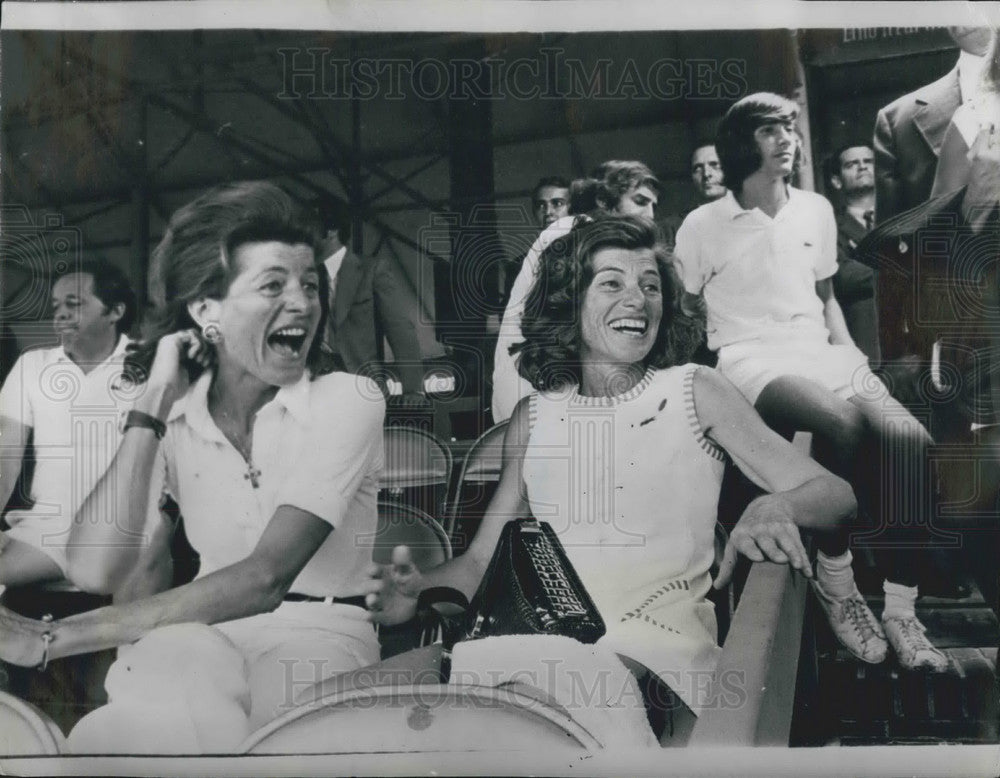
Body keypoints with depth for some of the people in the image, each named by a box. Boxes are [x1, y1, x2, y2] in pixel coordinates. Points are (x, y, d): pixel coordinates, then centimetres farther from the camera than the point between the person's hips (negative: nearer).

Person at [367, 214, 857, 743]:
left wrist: (776, 508, -23)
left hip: (660, 641, -2)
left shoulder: (694, 392, 7)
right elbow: (482, 560, 15)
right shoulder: (535, 416, 14)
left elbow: (834, 496, 2)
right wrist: (416, 590, -9)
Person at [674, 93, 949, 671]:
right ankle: (835, 580, -15)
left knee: (910, 439, -26)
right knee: (843, 424, -37)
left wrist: (850, 354, 9)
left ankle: (902, 610, -14)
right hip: (753, 360, -4)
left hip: (820, 352, 5)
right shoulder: (703, 226, 3)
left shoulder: (816, 210, 16)